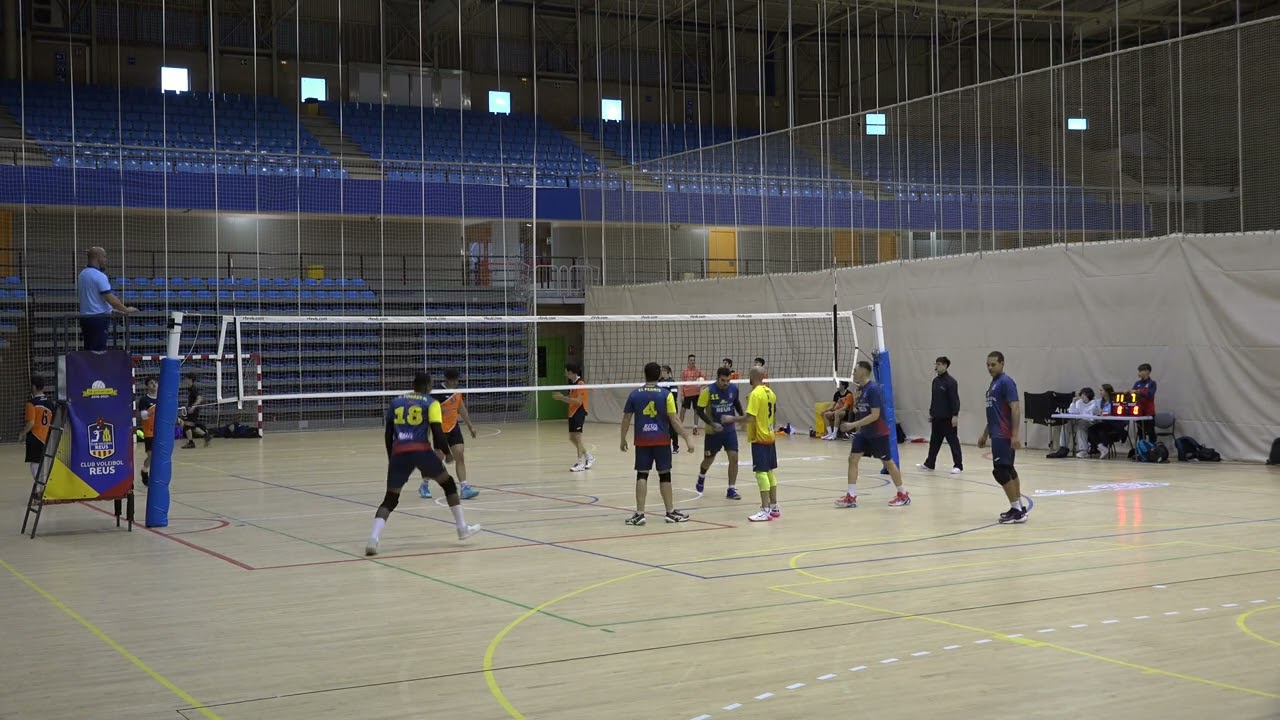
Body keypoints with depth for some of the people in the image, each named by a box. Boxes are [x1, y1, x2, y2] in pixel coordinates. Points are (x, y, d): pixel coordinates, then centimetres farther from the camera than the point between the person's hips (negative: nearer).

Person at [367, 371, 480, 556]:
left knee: (390, 499, 9)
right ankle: (462, 528, 21)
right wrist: (447, 453, 12)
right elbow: (437, 431, -2)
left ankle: (374, 538, -14)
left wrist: (391, 459, 27)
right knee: (448, 483, 20)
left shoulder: (395, 402, 20)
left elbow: (387, 434, 19)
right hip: (421, 450, -3)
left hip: (399, 453, 3)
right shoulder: (430, 403, 8)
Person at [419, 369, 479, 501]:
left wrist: (470, 425, 18)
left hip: (454, 428, 6)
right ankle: (424, 485, 22)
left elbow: (461, 408, 17)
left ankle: (464, 488, -8)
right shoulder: (439, 393, -18)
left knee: (460, 457, -4)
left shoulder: (457, 390, 4)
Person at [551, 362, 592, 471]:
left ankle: (581, 463, -4)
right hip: (572, 413, 9)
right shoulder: (573, 383, 13)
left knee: (577, 437, -9)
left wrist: (563, 397, -22)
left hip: (579, 412, -9)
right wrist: (562, 397, 1)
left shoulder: (580, 383, -14)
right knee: (572, 438, 12)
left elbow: (578, 401, -21)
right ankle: (589, 458, 25)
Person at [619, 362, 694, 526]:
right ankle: (670, 512, 16)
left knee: (642, 475, 3)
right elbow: (674, 420, -7)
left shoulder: (635, 394, 1)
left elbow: (626, 418, 6)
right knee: (664, 475, 8)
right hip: (661, 440, -1)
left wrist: (623, 439, 18)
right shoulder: (666, 394, -4)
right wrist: (687, 438, -3)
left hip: (642, 440, 1)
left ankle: (640, 513, -3)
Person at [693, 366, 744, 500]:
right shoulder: (708, 391, -17)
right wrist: (712, 424, -23)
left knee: (733, 458, -10)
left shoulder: (734, 389, -5)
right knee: (709, 460, 13)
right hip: (713, 432, -2)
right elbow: (699, 410, -13)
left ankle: (731, 490, -1)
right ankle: (701, 477, 46)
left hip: (730, 430, 2)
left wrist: (742, 417, 5)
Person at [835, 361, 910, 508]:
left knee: (887, 462, 3)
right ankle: (851, 497, -2)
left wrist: (853, 425, -28)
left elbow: (875, 415, -26)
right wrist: (855, 408, -1)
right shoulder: (860, 388, 6)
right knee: (853, 459, -2)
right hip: (864, 432, 8)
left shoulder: (874, 389, -21)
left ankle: (903, 495, 19)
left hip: (878, 433, -8)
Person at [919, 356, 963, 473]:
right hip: (937, 417, 8)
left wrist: (955, 415, -21)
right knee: (934, 441, 15)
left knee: (953, 441, -4)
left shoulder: (951, 381, -13)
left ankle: (958, 466, 0)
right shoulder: (935, 381, 11)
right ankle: (929, 463, 24)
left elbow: (955, 400, -16)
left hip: (948, 418, -8)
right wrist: (931, 413, 20)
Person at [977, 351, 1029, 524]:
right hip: (997, 435, 10)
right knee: (1008, 470, 12)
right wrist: (985, 435, 25)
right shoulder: (993, 384, 16)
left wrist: (1015, 435, -24)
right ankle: (1019, 507, 18)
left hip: (1004, 436, -10)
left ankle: (1016, 510, -8)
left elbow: (1016, 409, -19)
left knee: (1001, 471, -11)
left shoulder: (1006, 382, -13)